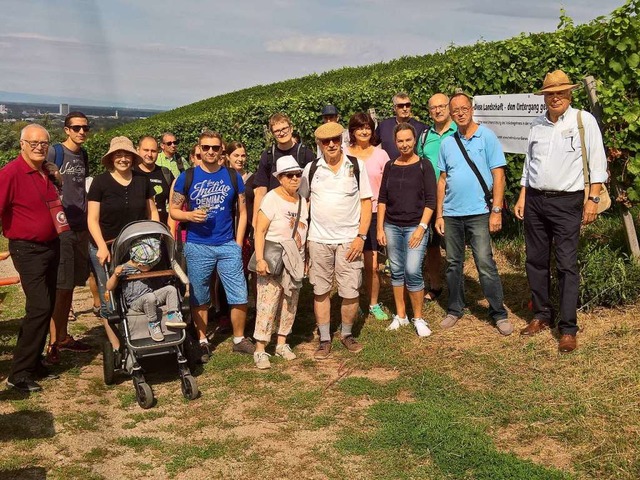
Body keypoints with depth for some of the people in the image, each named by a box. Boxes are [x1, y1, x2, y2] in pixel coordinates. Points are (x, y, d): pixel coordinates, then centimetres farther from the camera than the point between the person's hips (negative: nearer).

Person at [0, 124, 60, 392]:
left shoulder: (46, 172, 9)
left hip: (51, 246, 8)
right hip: (28, 249, -8)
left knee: (47, 307, 11)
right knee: (39, 307, -15)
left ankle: (33, 363, 23)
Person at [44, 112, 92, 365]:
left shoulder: (83, 155, 13)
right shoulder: (54, 152, -8)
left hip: (80, 229, 7)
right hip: (60, 229, -7)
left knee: (70, 285, 12)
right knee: (60, 287, -6)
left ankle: (63, 336, 22)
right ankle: (53, 343, 1)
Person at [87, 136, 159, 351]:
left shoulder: (142, 181, 5)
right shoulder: (100, 182, -5)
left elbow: (152, 213, 12)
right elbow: (92, 219, -6)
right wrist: (102, 247, -17)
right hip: (106, 249, -3)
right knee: (109, 299, 0)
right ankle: (116, 347, 9)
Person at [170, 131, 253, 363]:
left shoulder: (233, 176, 5)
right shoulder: (187, 177, 1)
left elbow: (242, 212, 7)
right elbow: (173, 210, 4)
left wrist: (238, 243, 1)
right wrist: (190, 215, -17)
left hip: (228, 246, 1)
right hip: (197, 247, -1)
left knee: (240, 297, 0)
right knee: (199, 299, 9)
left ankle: (239, 339, 19)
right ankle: (202, 342, 24)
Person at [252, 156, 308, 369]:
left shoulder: (302, 201, 9)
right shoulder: (271, 198, -10)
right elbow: (260, 231, -15)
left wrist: (304, 260, 15)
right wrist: (260, 259, -23)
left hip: (294, 263, 7)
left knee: (290, 304, 12)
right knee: (267, 305, -8)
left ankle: (282, 343, 26)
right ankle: (260, 350, -1)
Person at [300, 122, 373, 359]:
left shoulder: (356, 166, 1)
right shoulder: (311, 169, 4)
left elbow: (366, 202, 1)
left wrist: (361, 236, -7)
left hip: (349, 239, -1)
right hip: (318, 240, 1)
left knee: (351, 293, 0)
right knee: (320, 291, 7)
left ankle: (347, 334, 23)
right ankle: (324, 339, 20)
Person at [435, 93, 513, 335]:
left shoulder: (487, 137, -2)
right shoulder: (447, 143, 10)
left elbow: (498, 176, -5)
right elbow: (442, 180, 13)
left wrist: (496, 211, -11)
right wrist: (439, 214, 8)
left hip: (478, 212, -4)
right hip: (451, 213, 4)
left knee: (485, 264, -6)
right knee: (453, 264, 11)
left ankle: (499, 313, 4)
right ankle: (454, 309, 23)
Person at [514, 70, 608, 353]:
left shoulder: (583, 120, -3)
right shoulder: (537, 124, 11)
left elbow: (597, 162, -5)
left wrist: (593, 199, -11)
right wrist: (522, 198, 12)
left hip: (566, 202, -5)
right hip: (534, 201, 5)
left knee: (567, 265, -5)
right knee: (536, 262, 9)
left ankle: (568, 329, 0)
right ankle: (542, 316, 23)